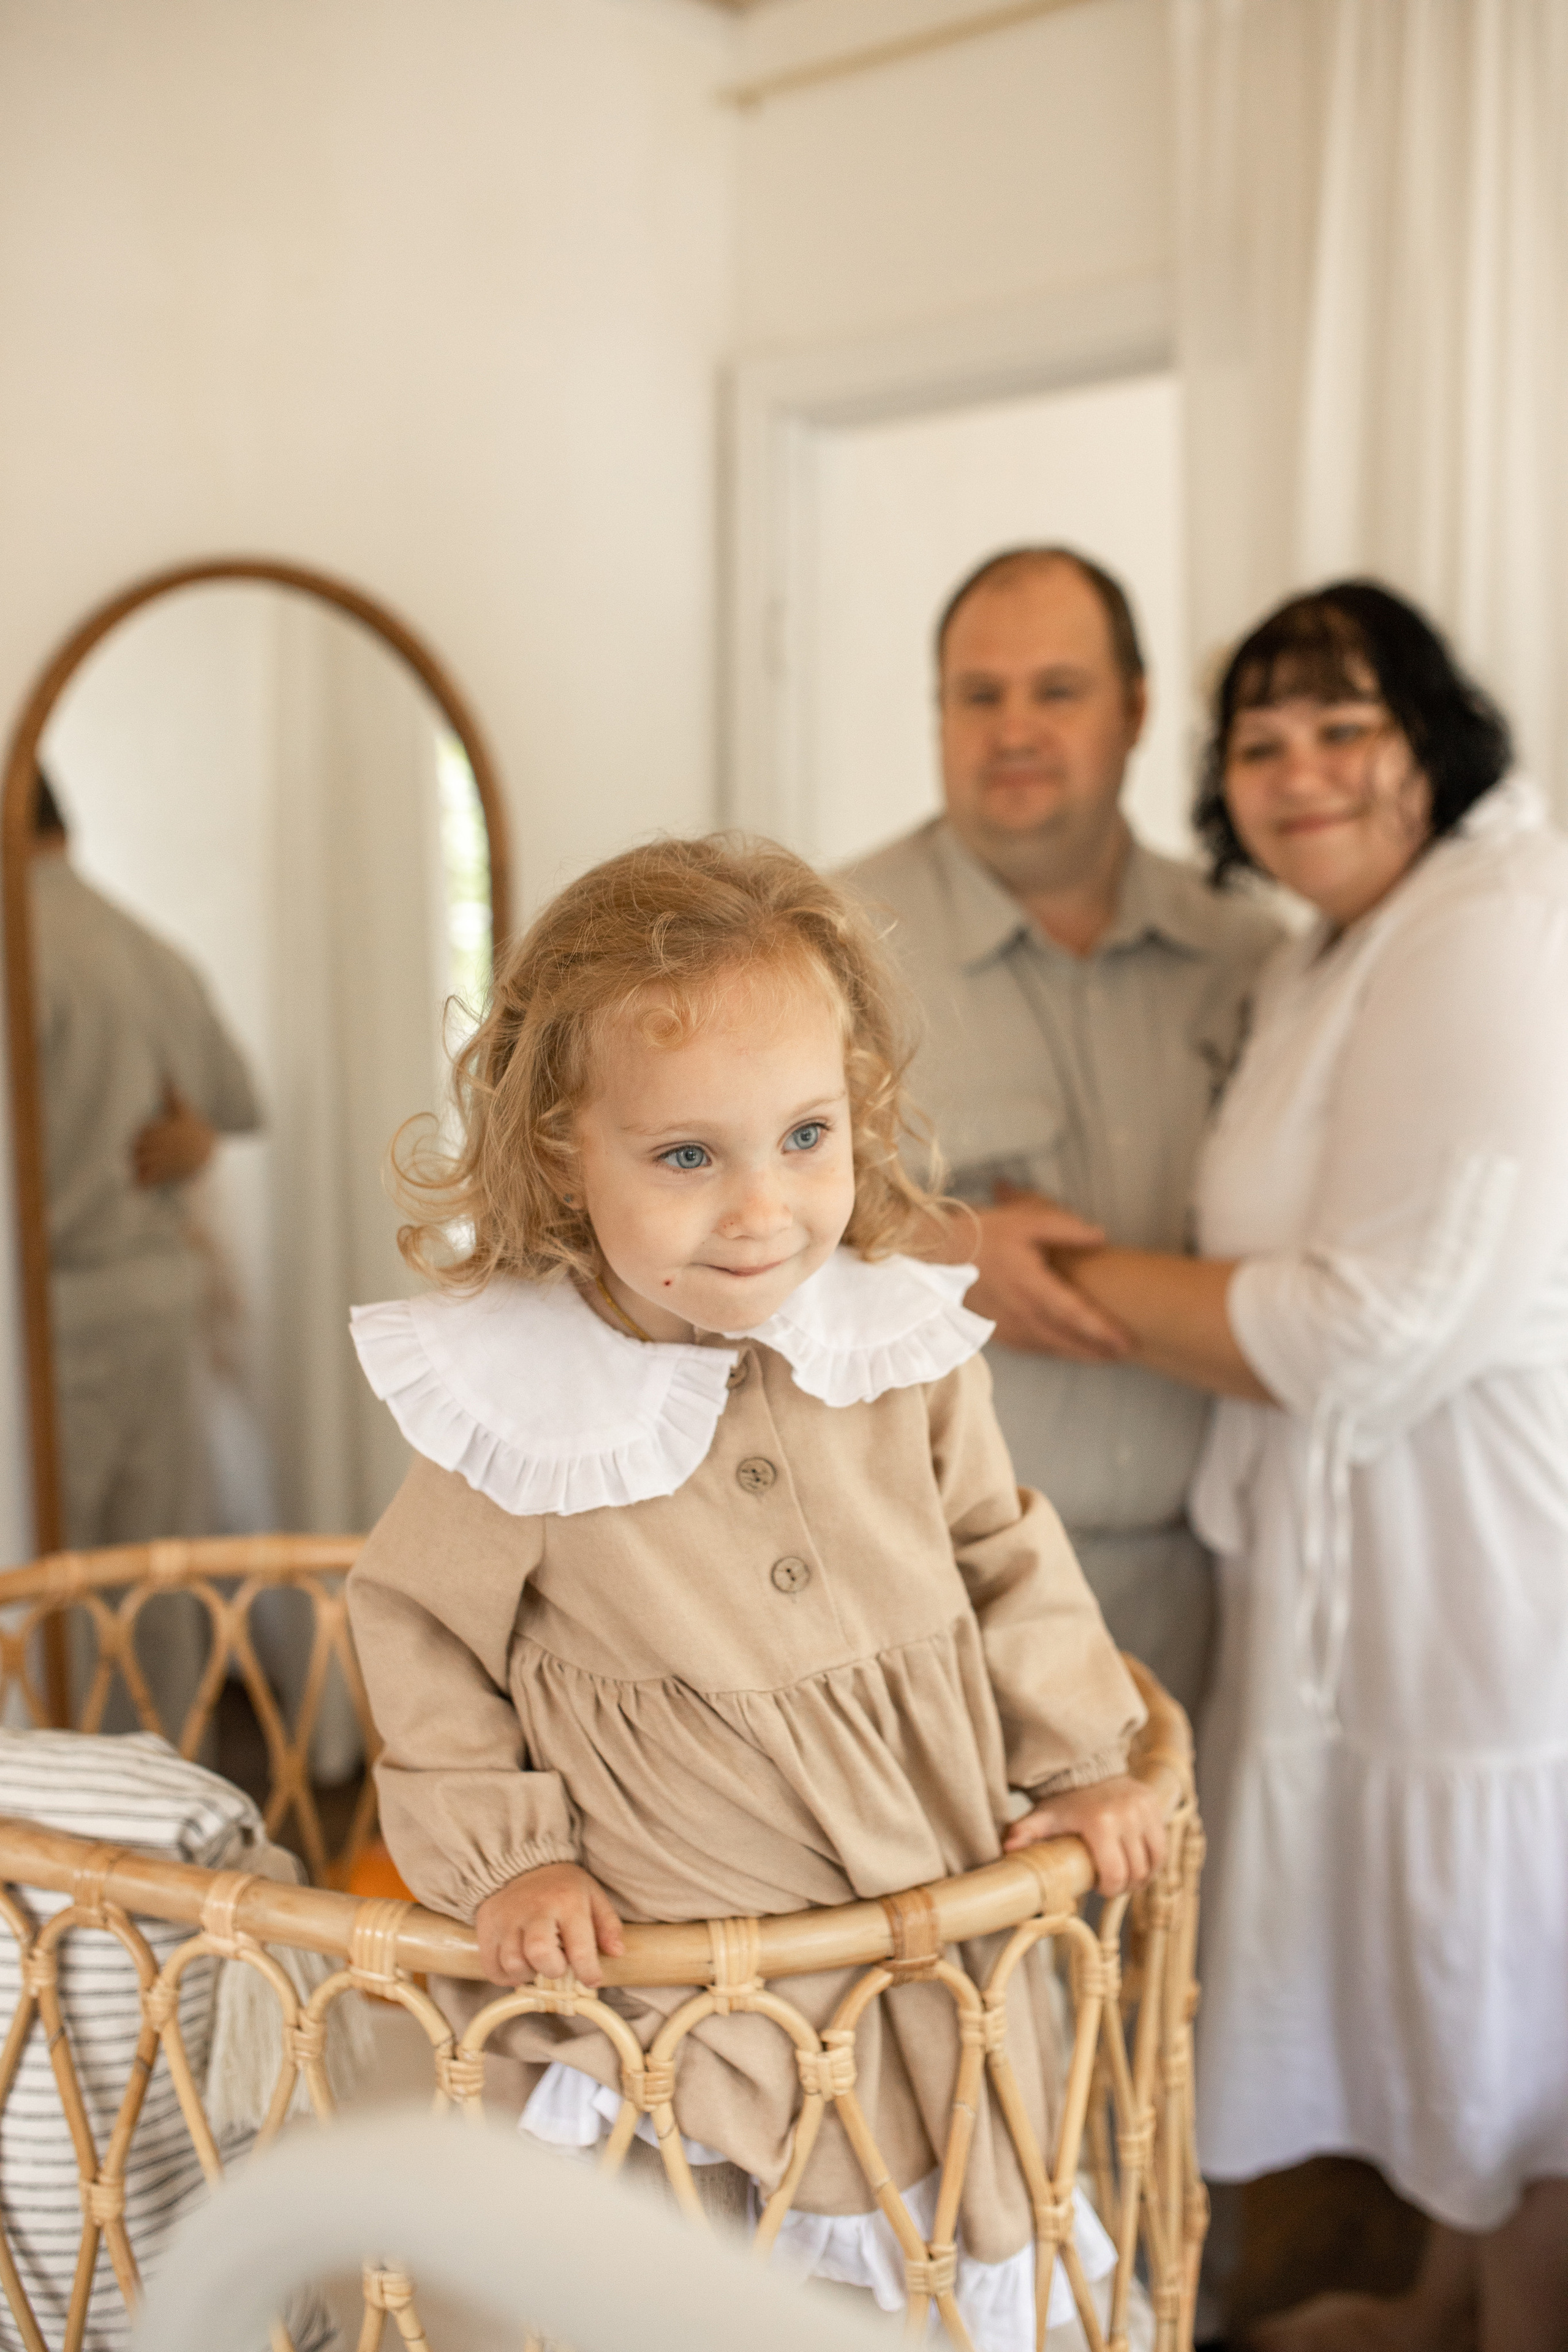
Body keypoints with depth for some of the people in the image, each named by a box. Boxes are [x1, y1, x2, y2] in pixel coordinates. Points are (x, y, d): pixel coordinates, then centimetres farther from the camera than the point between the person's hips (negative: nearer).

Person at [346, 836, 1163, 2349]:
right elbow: (422, 1631, -4)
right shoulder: (516, 1407, -17)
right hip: (669, 1967, -3)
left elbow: (1004, 1553, 6)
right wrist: (501, 1855, -8)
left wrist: (1077, 1758, 6)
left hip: (943, 1925, 4)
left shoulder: (905, 1354, -9)